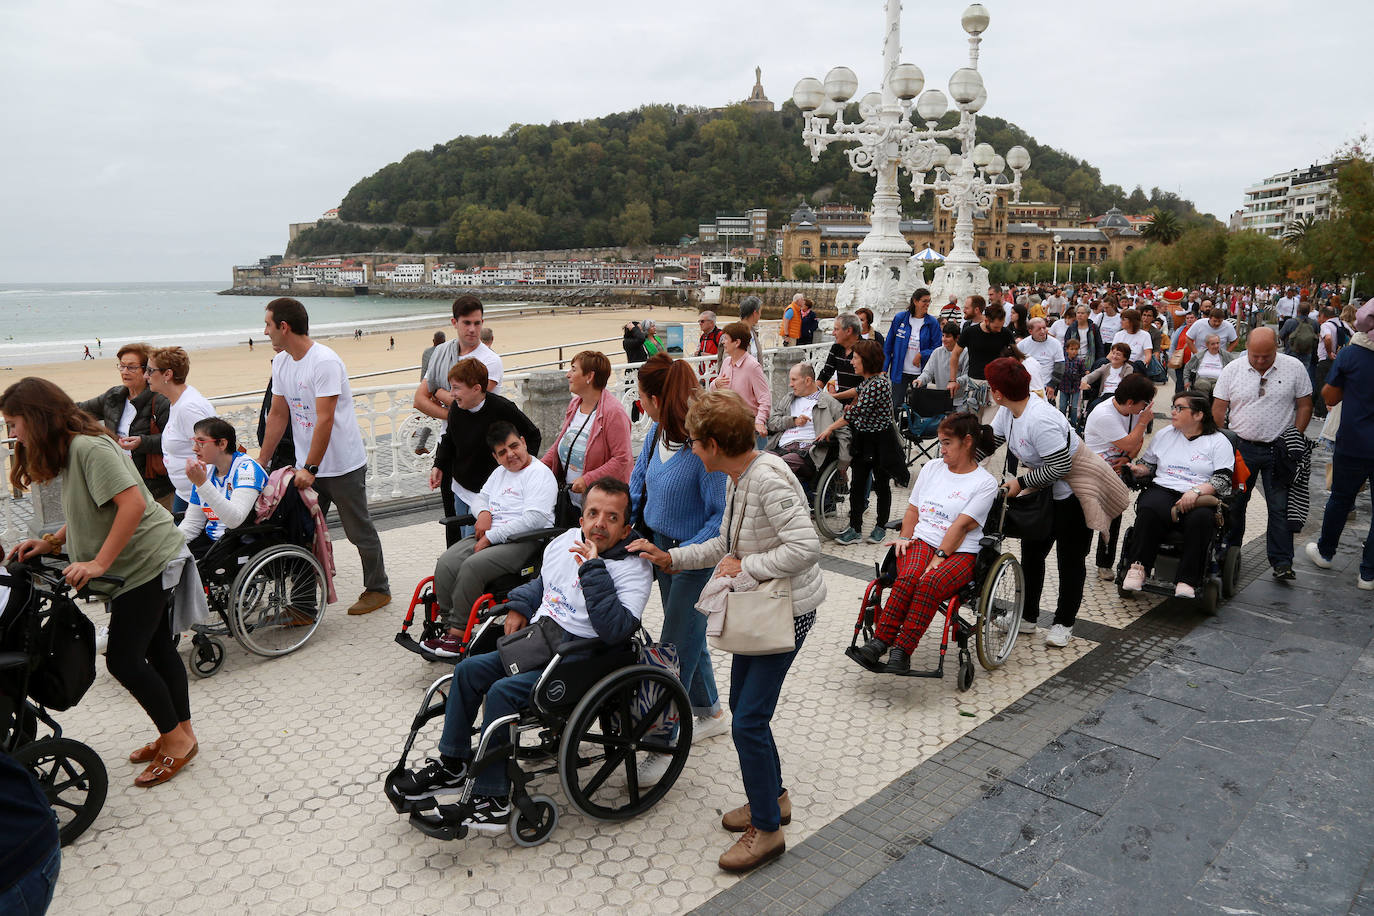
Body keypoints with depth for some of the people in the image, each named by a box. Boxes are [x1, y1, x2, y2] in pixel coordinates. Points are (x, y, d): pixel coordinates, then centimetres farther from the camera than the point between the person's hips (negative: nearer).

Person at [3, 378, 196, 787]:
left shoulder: (90, 447, -19)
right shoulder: (70, 449, 13)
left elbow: (132, 504, -28)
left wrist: (99, 563, -25)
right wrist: (50, 543, 6)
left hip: (145, 562, -10)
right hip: (143, 564, 10)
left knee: (123, 660, -6)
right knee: (157, 650, 15)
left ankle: (176, 738, 9)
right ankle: (180, 734, 26)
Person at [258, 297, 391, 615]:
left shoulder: (325, 362, -19)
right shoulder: (281, 362, 7)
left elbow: (324, 420, -23)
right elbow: (278, 415, 13)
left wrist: (310, 469, -24)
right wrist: (260, 463, 12)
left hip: (343, 466, -7)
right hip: (306, 466, 7)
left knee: (360, 531, 6)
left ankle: (378, 589, 22)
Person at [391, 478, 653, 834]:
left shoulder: (633, 569, -17)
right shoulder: (566, 540, 6)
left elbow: (616, 629, -32)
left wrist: (592, 570, -30)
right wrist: (519, 607, 9)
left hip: (574, 663, -8)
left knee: (502, 693, -21)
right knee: (468, 670, 3)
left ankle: (492, 797, -6)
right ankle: (452, 767, 17)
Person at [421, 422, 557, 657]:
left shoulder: (540, 474, -7)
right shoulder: (500, 472, 22)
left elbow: (533, 519, -18)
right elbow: (480, 497, 31)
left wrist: (491, 537, -17)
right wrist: (484, 513, 4)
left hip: (522, 541, -8)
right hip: (489, 536, 8)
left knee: (473, 566, -29)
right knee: (446, 564, -16)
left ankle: (459, 632, -18)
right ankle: (448, 626, -11)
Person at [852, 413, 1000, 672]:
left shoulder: (985, 482, 2)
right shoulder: (931, 468, 19)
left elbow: (961, 526, -9)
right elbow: (913, 508, 19)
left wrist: (940, 556, -18)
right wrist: (904, 537, 2)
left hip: (959, 552, -3)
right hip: (922, 542, 4)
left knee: (930, 583, -35)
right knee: (909, 577, -31)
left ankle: (902, 651, -36)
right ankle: (879, 642, -35)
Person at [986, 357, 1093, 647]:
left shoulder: (1040, 420, -33)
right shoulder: (1008, 411, -5)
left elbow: (1061, 466, -31)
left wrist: (1021, 483, -22)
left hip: (1074, 492, -9)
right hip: (1046, 489, 9)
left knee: (1070, 558, 4)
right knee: (1031, 550, 12)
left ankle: (1064, 623, 18)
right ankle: (1027, 616, 23)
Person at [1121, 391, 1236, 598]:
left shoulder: (1218, 442, 10)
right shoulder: (1164, 434, 22)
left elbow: (1223, 480, -1)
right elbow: (1147, 464, 26)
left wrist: (1196, 491, -19)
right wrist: (1134, 469, 2)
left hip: (1200, 498, -2)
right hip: (1163, 491, 2)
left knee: (1201, 519, -38)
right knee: (1149, 510, -35)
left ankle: (1187, 580, -35)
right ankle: (1139, 566, -30)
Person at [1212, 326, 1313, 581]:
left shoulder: (1294, 368, -2)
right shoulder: (1232, 370, -1)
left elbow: (1305, 406, 3)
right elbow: (1218, 408, 3)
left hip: (1280, 449, -1)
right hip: (1240, 447, 1)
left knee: (1281, 507, 1)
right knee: (1234, 504, 9)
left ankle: (1282, 563, 7)